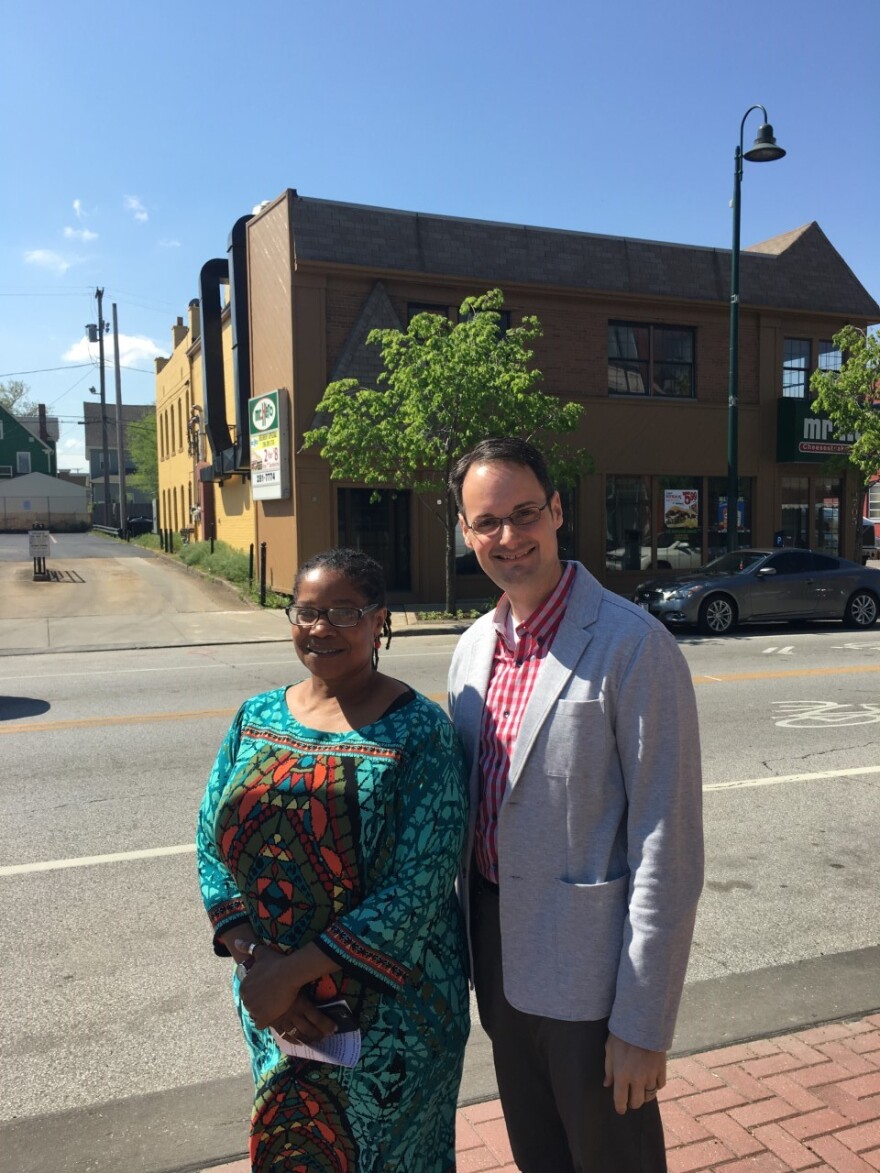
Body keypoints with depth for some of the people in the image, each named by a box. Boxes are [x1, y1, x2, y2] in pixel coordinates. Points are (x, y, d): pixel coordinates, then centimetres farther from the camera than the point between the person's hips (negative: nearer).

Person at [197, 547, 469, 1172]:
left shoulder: (419, 730, -16)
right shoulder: (258, 717, 0)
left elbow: (418, 884, -20)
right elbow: (214, 843, -1)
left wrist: (295, 971, -20)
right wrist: (255, 957, -14)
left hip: (387, 1004, -4)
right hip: (269, 998, 4)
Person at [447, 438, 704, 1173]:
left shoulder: (635, 647, -19)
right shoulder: (475, 645, 3)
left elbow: (669, 851, -19)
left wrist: (644, 1024, -16)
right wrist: (466, 947, 14)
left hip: (589, 976, -6)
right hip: (501, 961, 6)